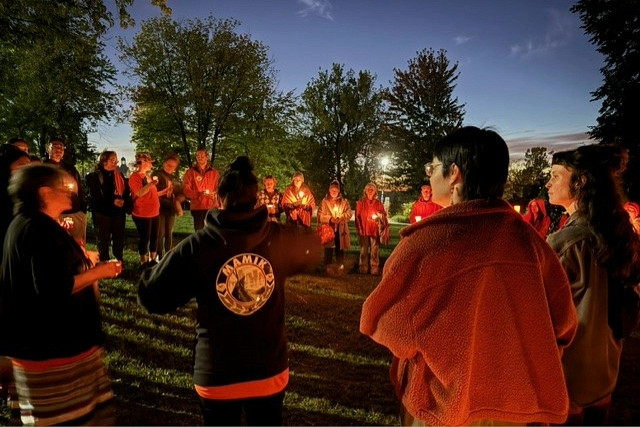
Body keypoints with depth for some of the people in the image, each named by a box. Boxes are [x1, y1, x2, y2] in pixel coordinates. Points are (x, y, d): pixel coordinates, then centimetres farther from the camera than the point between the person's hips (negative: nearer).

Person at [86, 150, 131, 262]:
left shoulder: (120, 175, 11)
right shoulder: (94, 176, -4)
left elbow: (127, 193, 8)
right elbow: (95, 197, -11)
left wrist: (123, 201, -14)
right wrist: (113, 202, -21)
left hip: (119, 213, 4)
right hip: (102, 213, -4)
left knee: (119, 240, 10)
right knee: (103, 241, 5)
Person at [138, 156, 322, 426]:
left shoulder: (196, 246, -18)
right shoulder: (281, 238, -12)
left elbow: (151, 296, -8)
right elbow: (313, 248, 10)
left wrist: (195, 287, 7)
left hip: (216, 374, -1)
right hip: (270, 370, 1)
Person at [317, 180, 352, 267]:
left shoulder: (344, 202, 11)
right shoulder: (324, 201, 7)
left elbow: (348, 214, 2)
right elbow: (320, 215, 0)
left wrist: (340, 219, -15)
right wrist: (330, 219, -15)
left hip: (340, 230, 1)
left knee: (340, 250, 5)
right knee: (328, 250, 0)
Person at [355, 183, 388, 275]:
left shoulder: (378, 204, 7)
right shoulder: (360, 203, 5)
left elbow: (384, 215, 10)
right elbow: (357, 216, 2)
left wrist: (380, 216, -12)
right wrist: (359, 228, -5)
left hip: (375, 230, 1)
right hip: (364, 230, 0)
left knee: (375, 250, -1)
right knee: (364, 250, 2)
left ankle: (375, 270, 6)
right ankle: (363, 269, 11)